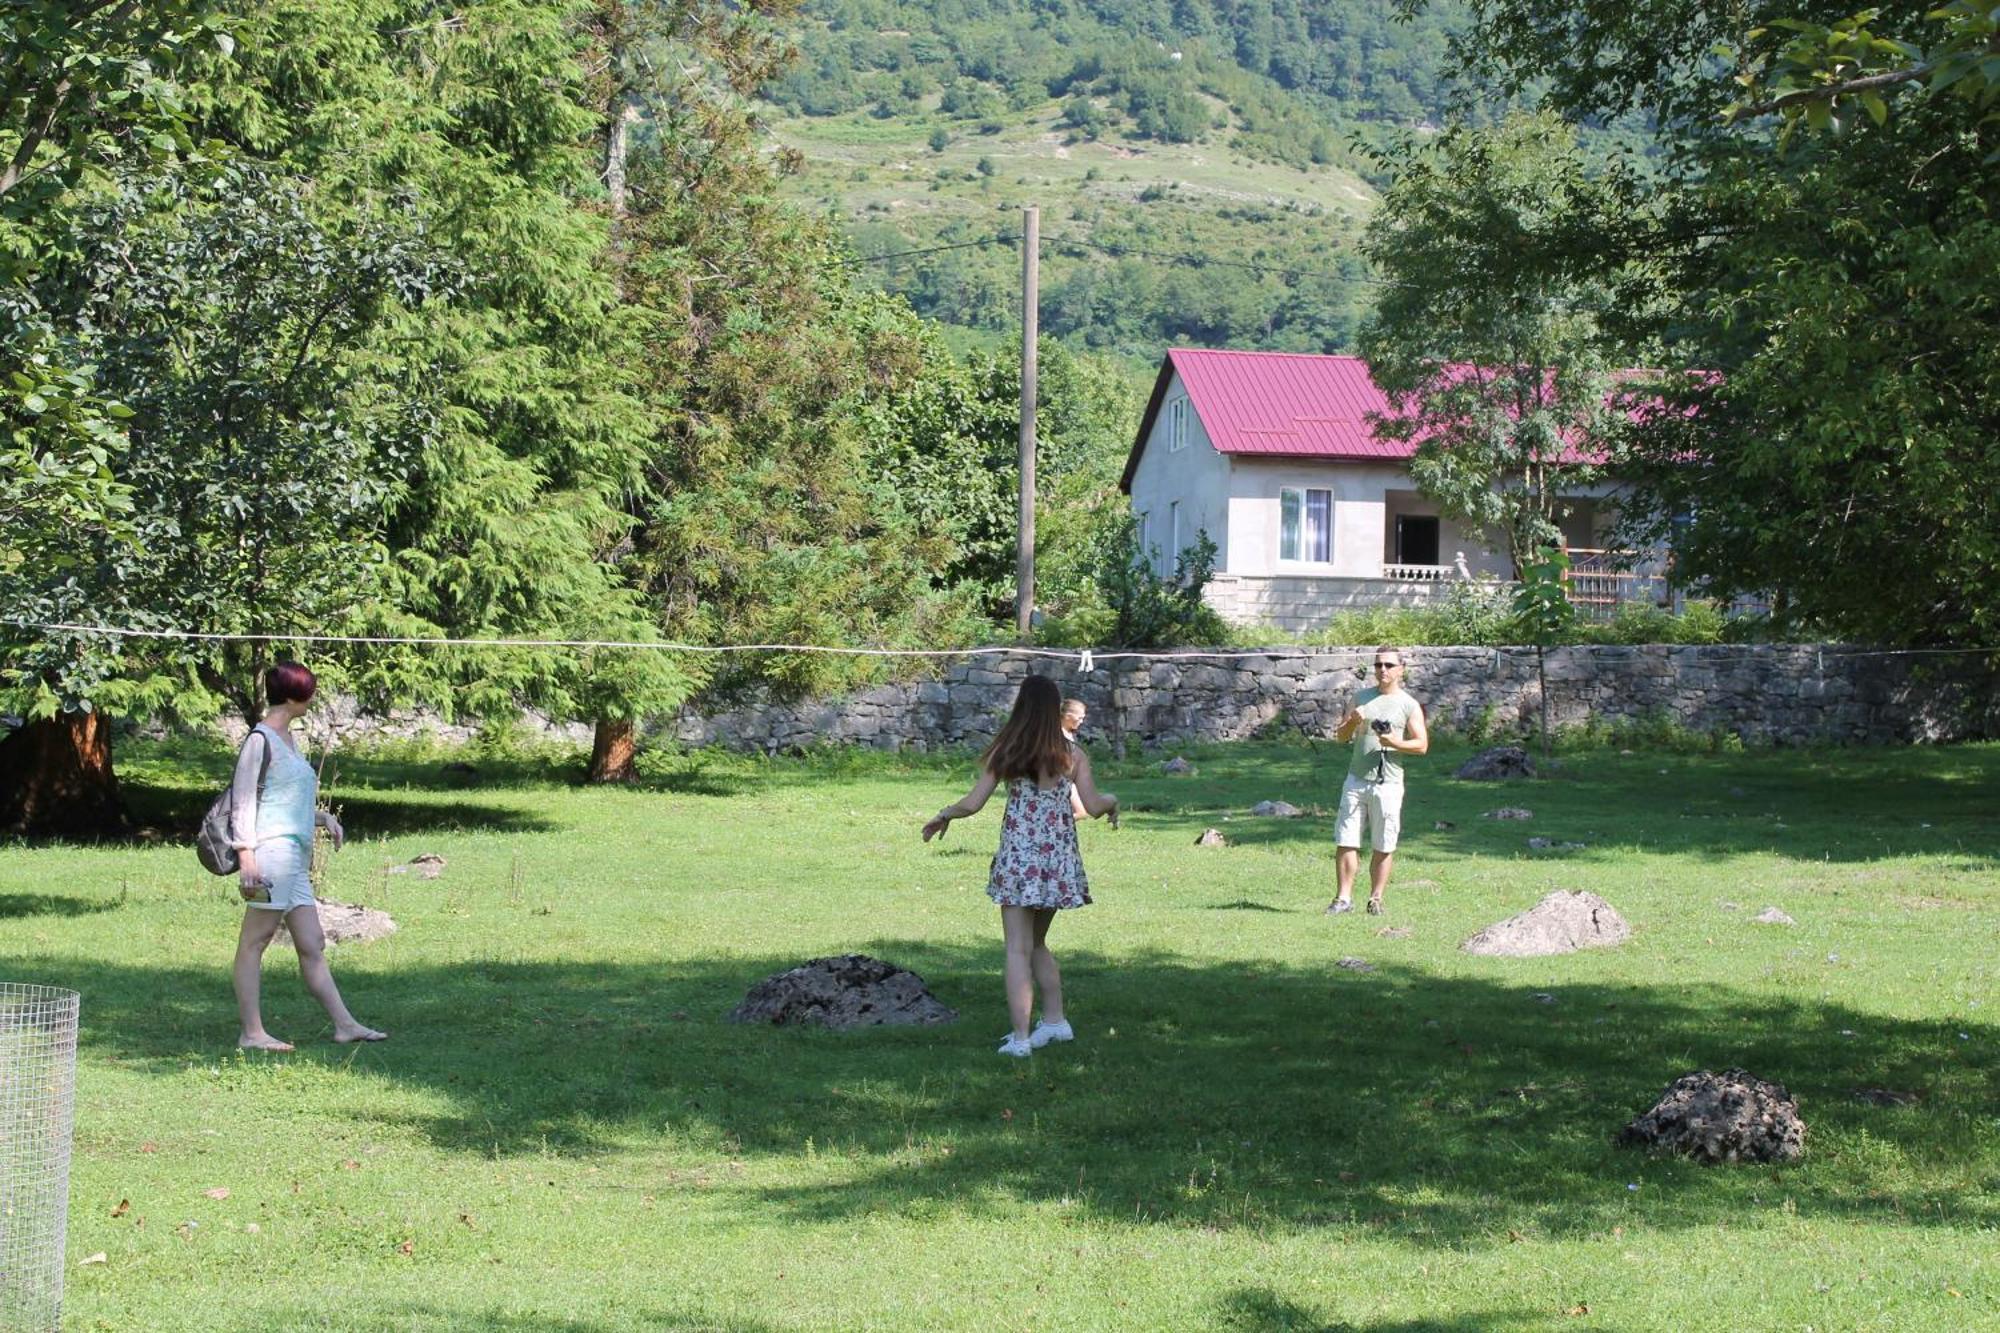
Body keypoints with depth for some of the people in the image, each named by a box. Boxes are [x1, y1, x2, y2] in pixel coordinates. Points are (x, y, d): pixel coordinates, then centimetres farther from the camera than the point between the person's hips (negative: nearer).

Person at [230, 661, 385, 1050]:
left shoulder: (288, 740, 21)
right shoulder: (260, 741, -7)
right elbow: (243, 800, -11)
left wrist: (323, 817, 15)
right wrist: (246, 855, -18)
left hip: (295, 856, 10)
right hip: (273, 848, -10)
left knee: (312, 945, 9)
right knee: (254, 941, -5)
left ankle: (344, 1024, 10)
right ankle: (252, 1032, -4)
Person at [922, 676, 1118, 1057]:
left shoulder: (1004, 754, -4)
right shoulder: (1072, 755, 0)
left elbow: (972, 803, -3)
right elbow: (1094, 807, -1)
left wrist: (943, 816, 16)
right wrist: (1112, 802, 21)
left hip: (1018, 856, -3)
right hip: (1059, 858, 3)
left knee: (1019, 948, 0)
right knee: (1037, 943, 22)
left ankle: (1020, 1037, -4)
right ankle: (1055, 1020, 24)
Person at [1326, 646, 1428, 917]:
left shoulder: (1409, 705, 3)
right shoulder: (1362, 698, 13)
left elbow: (1422, 744, -2)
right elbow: (1340, 735, 15)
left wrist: (1395, 743, -18)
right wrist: (1352, 722, -6)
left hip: (1388, 783, -3)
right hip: (1356, 780, 3)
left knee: (1384, 847, 1)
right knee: (1347, 842, -1)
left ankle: (1376, 899, 9)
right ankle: (1343, 897, 2)